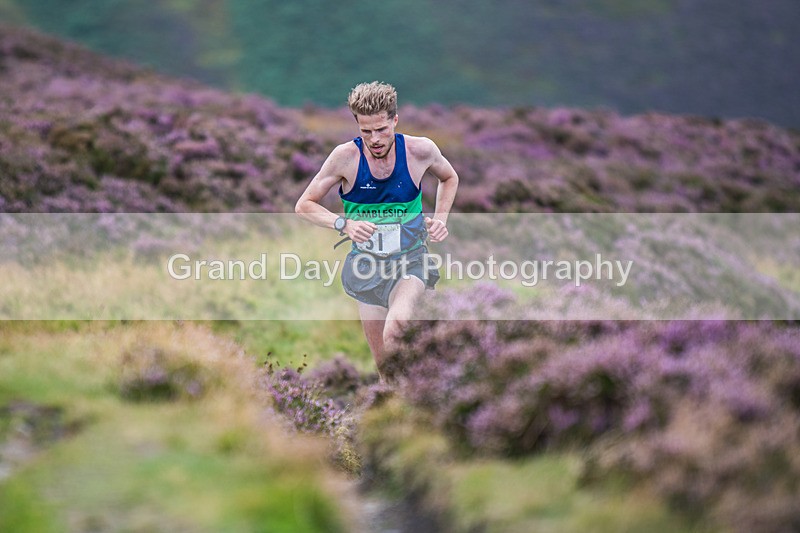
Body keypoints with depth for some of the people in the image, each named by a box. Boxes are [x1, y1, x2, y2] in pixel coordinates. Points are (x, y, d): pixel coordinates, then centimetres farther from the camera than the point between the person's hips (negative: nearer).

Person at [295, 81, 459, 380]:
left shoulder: (420, 150, -10)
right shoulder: (347, 156, -14)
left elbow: (449, 178, 15)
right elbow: (304, 205, -4)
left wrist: (440, 218, -1)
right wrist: (344, 224, -21)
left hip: (410, 261, -1)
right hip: (367, 265, 2)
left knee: (397, 324, -33)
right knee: (383, 363, 7)